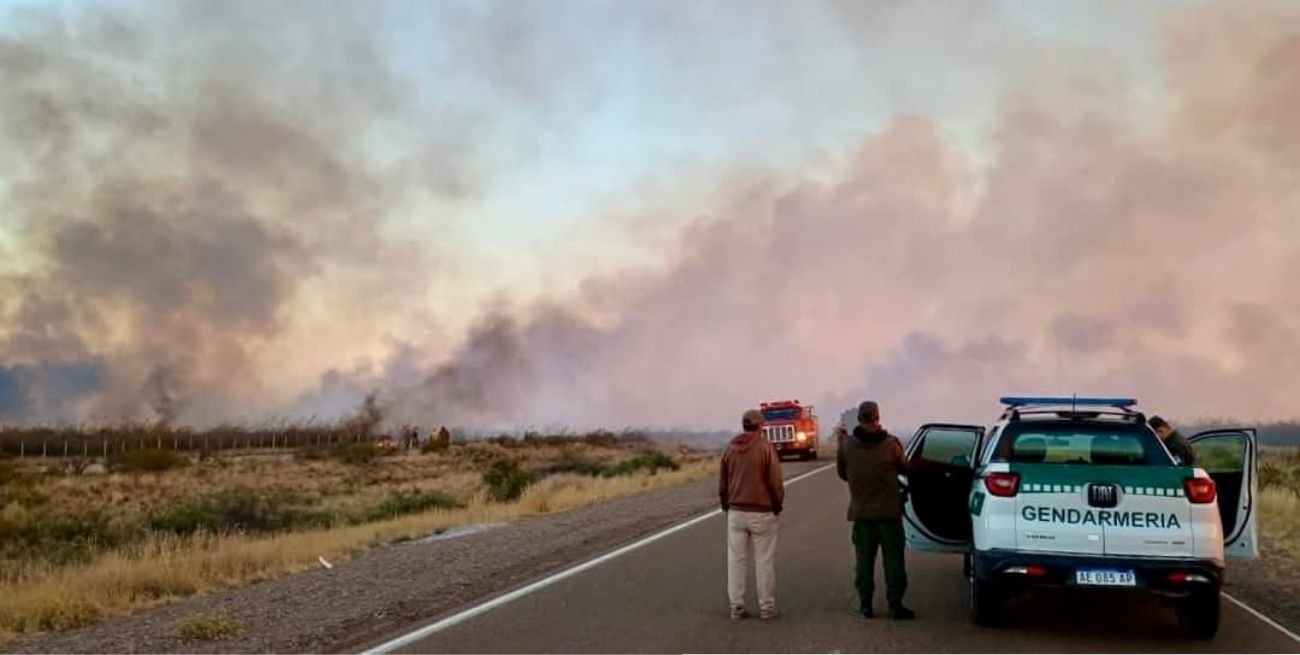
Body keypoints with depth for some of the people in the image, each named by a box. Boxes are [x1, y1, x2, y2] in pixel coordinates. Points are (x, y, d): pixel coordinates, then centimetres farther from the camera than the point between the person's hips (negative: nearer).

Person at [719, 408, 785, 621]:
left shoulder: (731, 449, 3)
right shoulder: (766, 448, -10)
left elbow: (722, 483, 8)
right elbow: (776, 483, -10)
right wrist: (777, 506, 5)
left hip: (736, 513, 4)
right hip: (762, 513, -4)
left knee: (736, 560, 8)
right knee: (764, 562, 3)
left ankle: (737, 606, 10)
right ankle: (767, 607, 7)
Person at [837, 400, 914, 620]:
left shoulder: (846, 445, -6)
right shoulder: (891, 443, -11)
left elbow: (842, 473, 6)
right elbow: (904, 468, 1)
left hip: (861, 511, 2)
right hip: (889, 511, -2)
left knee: (864, 559, 9)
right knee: (893, 559, 5)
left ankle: (866, 605, 10)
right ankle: (895, 605, 5)